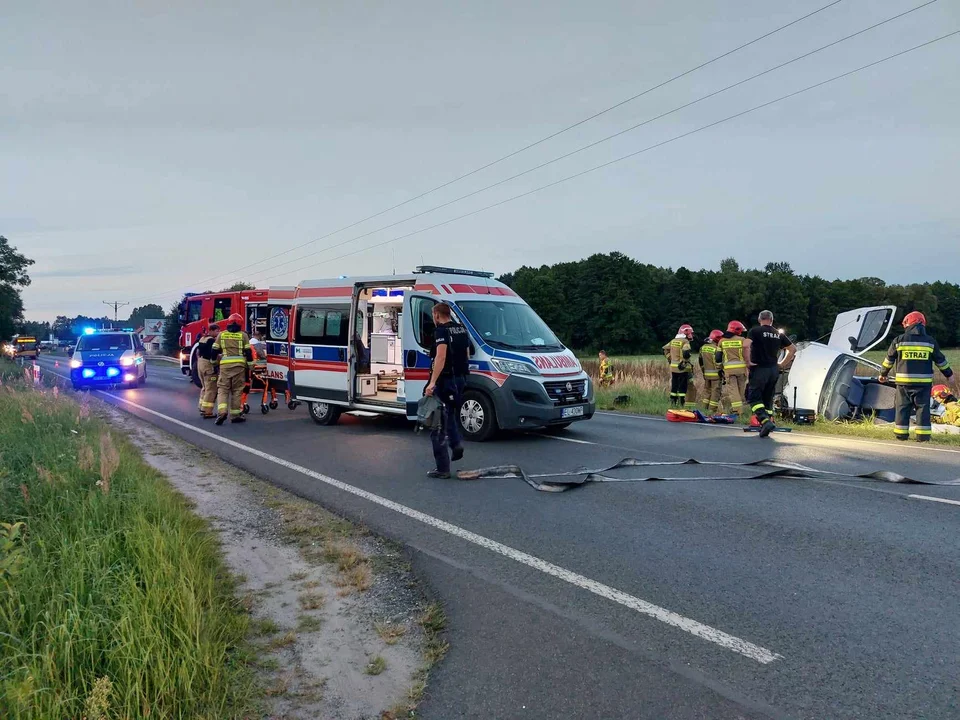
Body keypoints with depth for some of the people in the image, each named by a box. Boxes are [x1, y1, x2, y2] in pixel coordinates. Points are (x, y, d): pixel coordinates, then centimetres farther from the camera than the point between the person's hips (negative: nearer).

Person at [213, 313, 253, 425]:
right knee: (237, 390, 7)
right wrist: (250, 366, 7)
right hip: (239, 365, -1)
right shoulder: (243, 335, 5)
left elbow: (215, 351, 11)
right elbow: (248, 352, 1)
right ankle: (235, 415, 9)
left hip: (225, 365, 1)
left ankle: (221, 412, -15)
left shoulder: (221, 335, 10)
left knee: (222, 389, 4)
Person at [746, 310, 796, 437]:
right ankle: (768, 423, 14)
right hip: (774, 370, 5)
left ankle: (765, 421, -23)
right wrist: (782, 364, 18)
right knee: (768, 398, 14)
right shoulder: (779, 334, 11)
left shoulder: (755, 331, -5)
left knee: (754, 397, -5)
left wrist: (748, 362, -12)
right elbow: (793, 349, 15)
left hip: (759, 369, -5)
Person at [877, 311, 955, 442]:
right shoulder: (930, 341, 4)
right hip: (924, 382, 1)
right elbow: (940, 360, 12)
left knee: (903, 407, 8)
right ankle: (923, 435, 3)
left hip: (904, 381, 0)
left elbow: (889, 359, 7)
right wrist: (949, 374, 27)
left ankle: (901, 434, 7)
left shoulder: (899, 340, 0)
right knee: (923, 407, 6)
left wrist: (883, 374, 21)